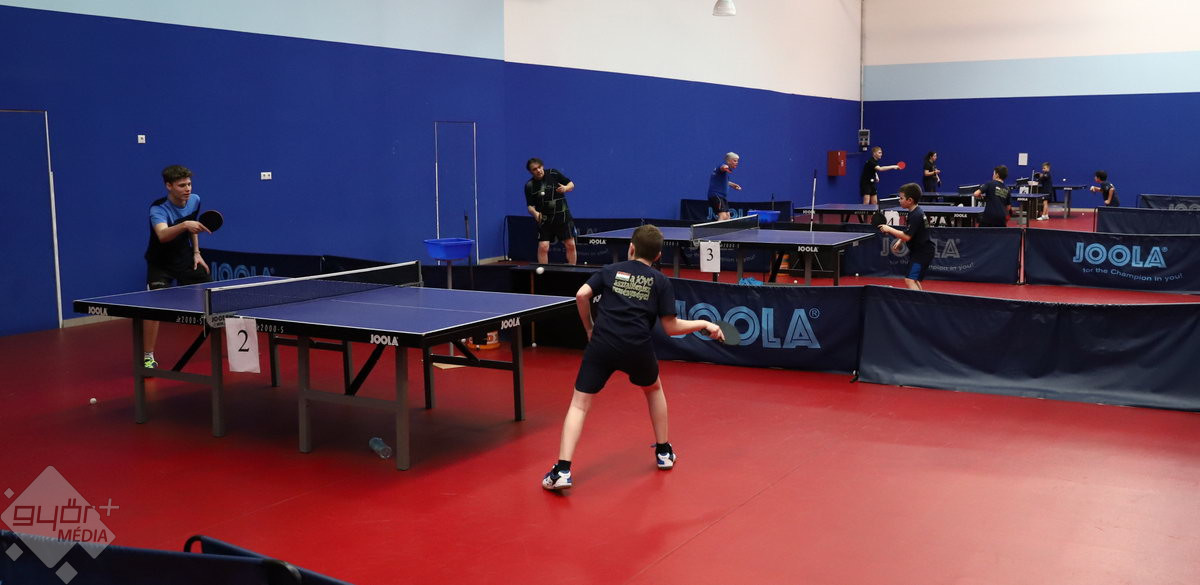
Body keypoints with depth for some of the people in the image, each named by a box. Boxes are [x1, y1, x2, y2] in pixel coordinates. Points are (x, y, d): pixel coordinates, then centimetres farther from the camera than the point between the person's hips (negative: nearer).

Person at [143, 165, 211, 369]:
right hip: (160, 263, -5)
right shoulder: (158, 208, -27)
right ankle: (148, 357, -10)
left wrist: (196, 252, 5)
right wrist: (184, 225, -63)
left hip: (186, 260, 5)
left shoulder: (195, 200, -7)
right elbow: (162, 235, -48)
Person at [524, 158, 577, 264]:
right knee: (543, 247, -9)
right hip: (545, 220, 0)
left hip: (563, 216, 0)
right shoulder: (529, 185, -3)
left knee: (571, 245, 1)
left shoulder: (554, 174, -3)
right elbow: (530, 206, -3)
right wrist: (535, 213, -24)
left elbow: (571, 185, 4)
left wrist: (565, 188, -18)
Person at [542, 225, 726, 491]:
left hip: (601, 345, 0)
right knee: (654, 389, 31)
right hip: (637, 348, 1)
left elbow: (582, 295, 1)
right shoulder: (660, 281, 12)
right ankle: (663, 452, 39)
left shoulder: (611, 270, 15)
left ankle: (562, 469, -9)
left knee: (579, 403, 5)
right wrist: (705, 324, 20)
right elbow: (671, 327, 7)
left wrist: (589, 328, 14)